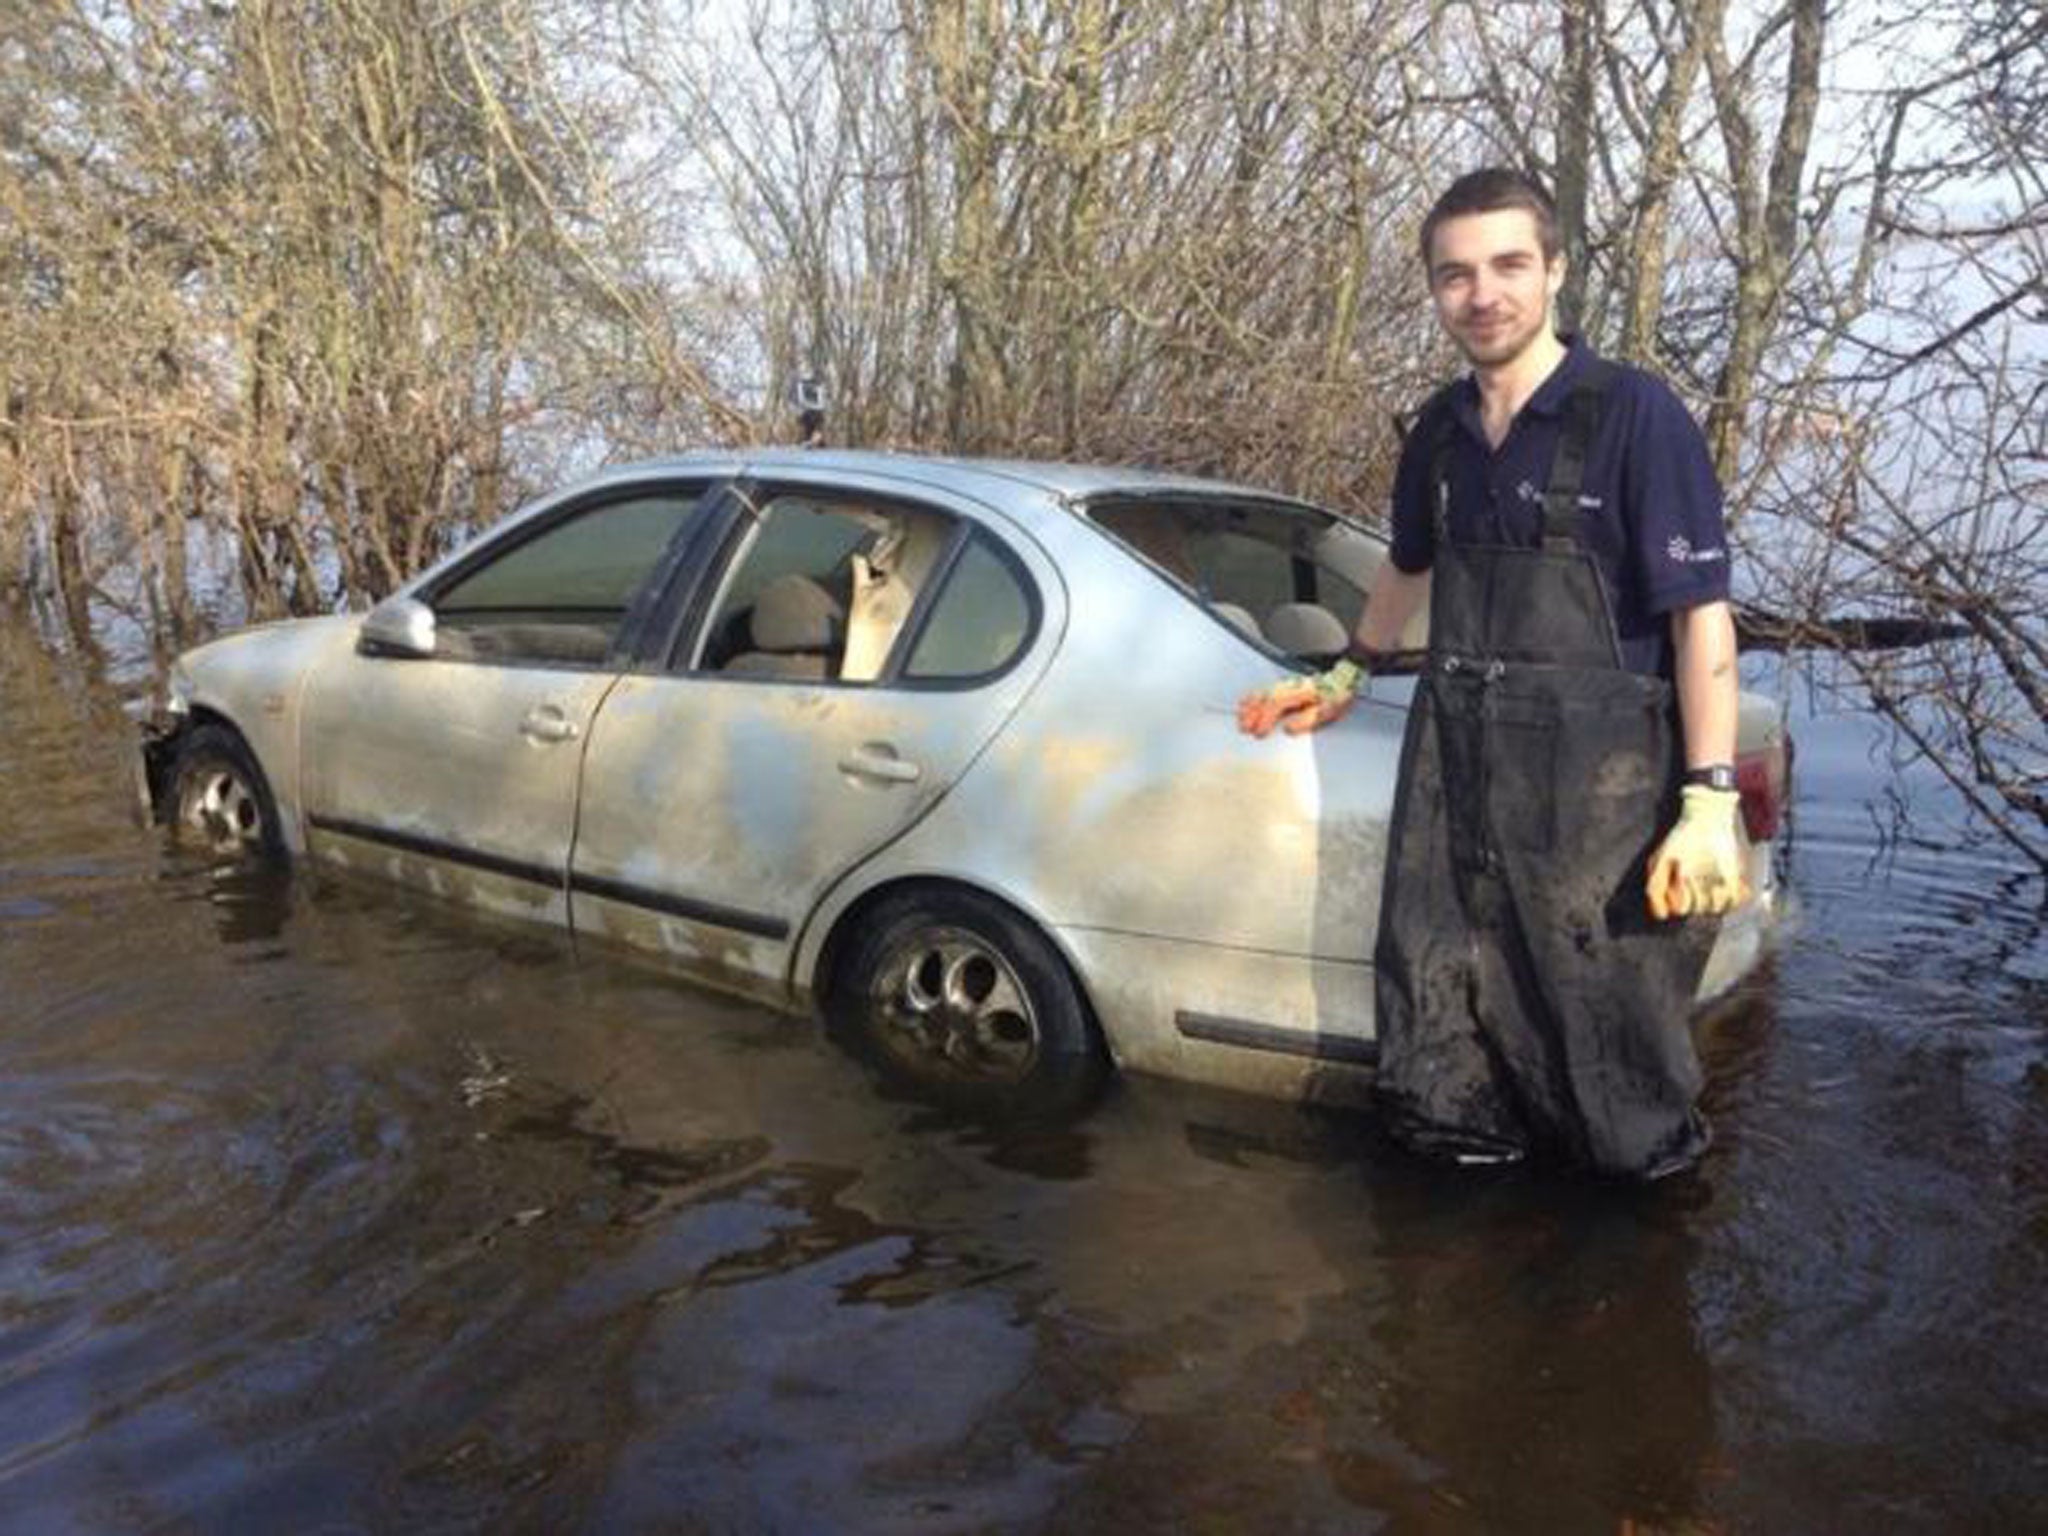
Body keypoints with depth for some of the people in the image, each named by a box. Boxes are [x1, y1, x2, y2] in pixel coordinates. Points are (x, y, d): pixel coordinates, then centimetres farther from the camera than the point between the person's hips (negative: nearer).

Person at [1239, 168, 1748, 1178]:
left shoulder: (1634, 416, -8)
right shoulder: (1443, 428, 10)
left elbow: (1703, 617, -11)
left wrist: (1710, 803, -17)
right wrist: (1344, 680, 37)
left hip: (1595, 792, -6)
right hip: (1452, 775, 6)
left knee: (1608, 1044, 2)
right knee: (1440, 1046, 12)